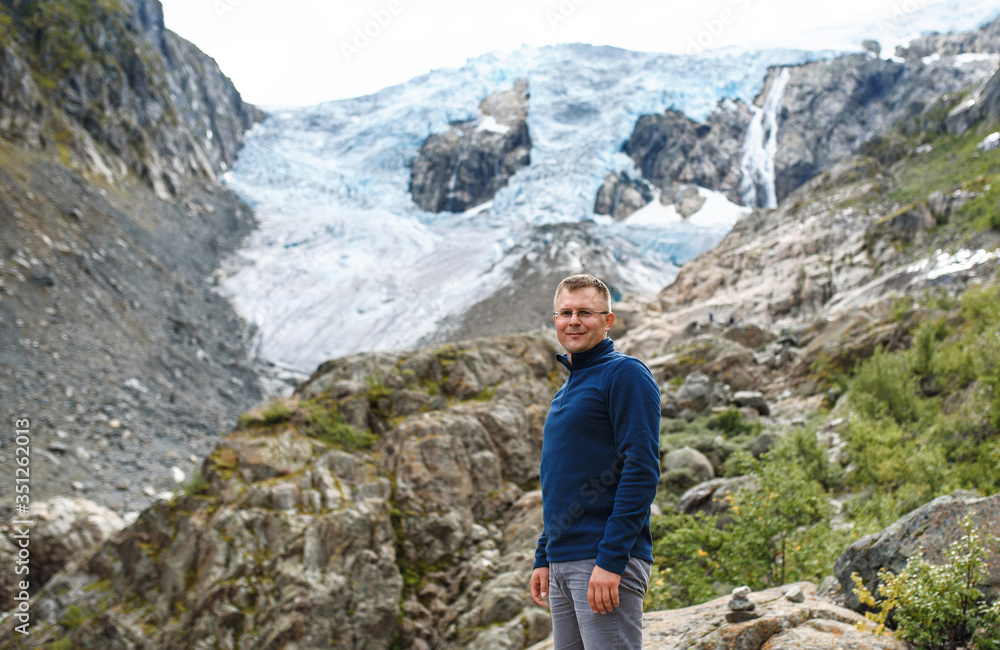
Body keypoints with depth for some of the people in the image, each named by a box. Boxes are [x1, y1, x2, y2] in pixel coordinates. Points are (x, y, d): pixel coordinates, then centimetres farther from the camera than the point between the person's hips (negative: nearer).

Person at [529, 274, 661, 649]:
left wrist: (611, 560, -21)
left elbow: (642, 470, -16)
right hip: (562, 564, 8)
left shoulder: (625, 373, -7)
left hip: (607, 561, -8)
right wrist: (543, 559, 19)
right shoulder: (566, 390, 19)